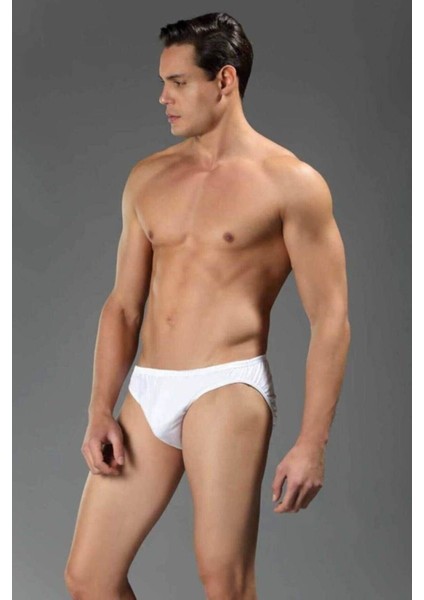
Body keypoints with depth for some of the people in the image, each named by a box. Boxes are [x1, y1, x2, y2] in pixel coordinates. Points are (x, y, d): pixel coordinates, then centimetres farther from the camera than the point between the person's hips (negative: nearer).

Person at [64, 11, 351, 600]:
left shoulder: (289, 182, -3)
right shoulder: (148, 177, 13)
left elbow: (331, 321, -5)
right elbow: (123, 305, 15)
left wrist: (312, 443, -10)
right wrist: (100, 414, 7)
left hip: (227, 389, -5)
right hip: (146, 395, 6)